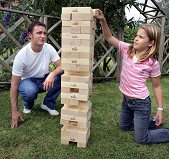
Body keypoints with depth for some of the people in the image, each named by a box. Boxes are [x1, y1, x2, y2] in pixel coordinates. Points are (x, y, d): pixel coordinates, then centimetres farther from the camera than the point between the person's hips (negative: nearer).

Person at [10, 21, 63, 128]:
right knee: (30, 91, -39)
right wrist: (15, 111, -21)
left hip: (44, 80, 3)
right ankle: (28, 105, 2)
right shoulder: (22, 55, -25)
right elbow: (14, 83, -21)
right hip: (27, 81, -3)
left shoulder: (49, 48, -16)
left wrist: (52, 74, -44)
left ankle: (48, 104, -4)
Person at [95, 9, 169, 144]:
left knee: (141, 139, 4)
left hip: (141, 103, -5)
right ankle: (149, 121, 46)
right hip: (126, 100, 6)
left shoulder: (153, 63, -17)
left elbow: (156, 86, -7)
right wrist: (103, 21, -24)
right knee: (124, 127, 27)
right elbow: (109, 37, -9)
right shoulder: (127, 49, -8)